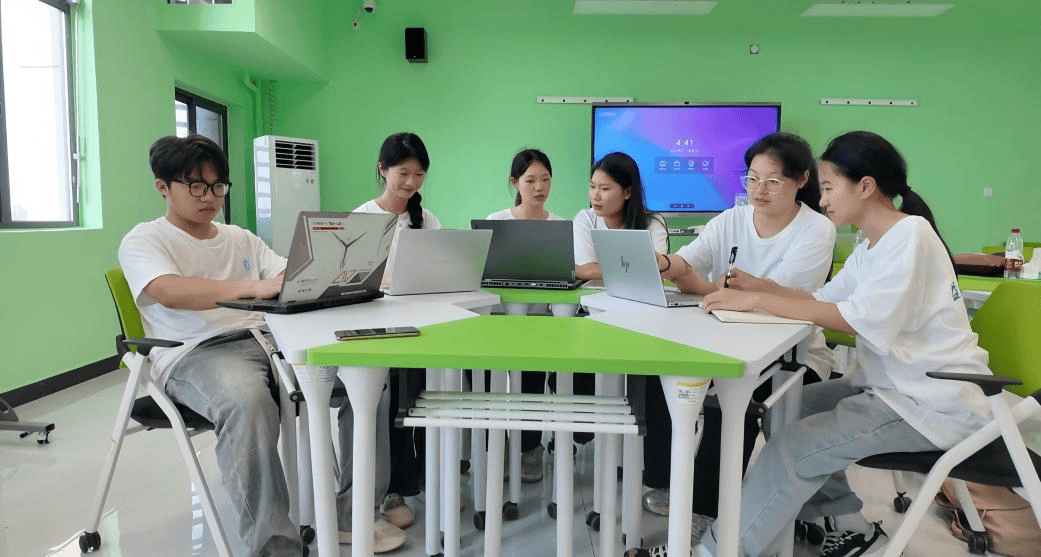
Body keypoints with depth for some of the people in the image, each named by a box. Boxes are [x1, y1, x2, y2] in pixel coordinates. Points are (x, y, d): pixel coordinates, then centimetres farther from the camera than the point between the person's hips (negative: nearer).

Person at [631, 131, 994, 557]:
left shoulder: (910, 235, -19)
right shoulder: (872, 245, 11)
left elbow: (856, 319, -27)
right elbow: (823, 301, 10)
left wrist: (756, 300, -26)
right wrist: (758, 286, -2)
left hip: (934, 402, -9)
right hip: (891, 383, 9)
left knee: (794, 447, -16)